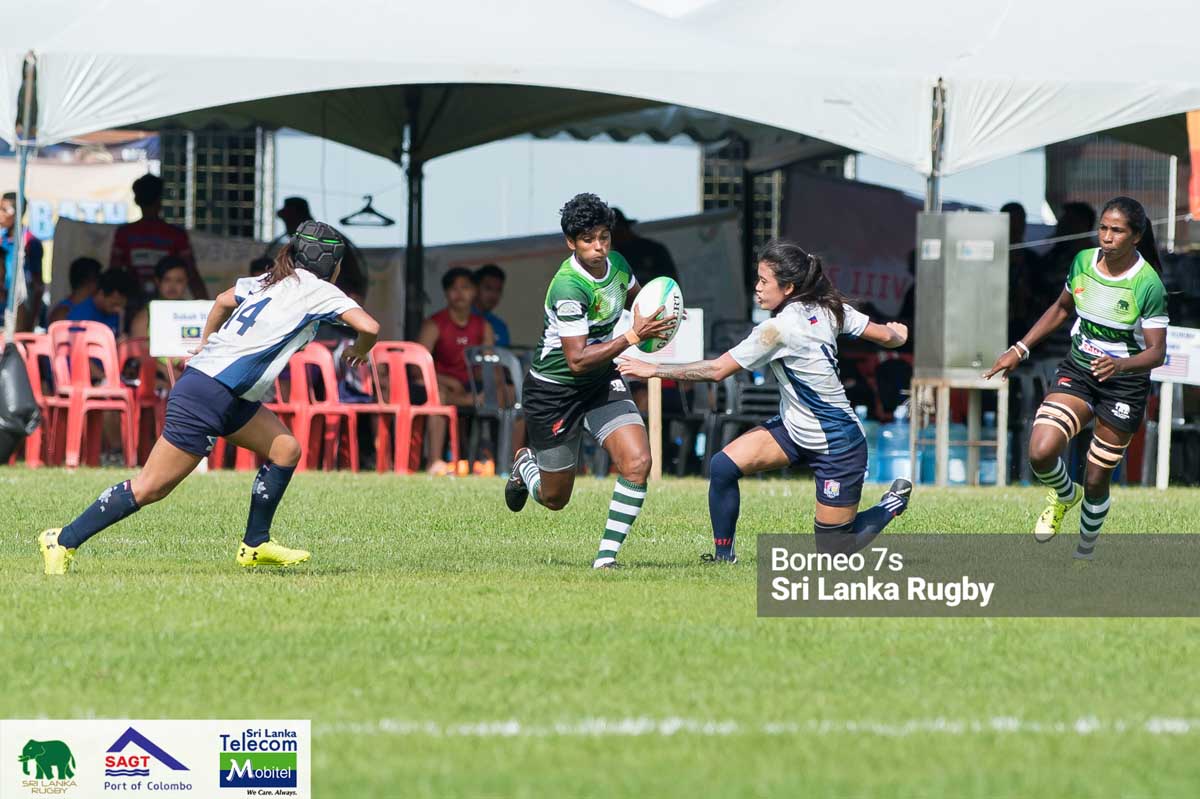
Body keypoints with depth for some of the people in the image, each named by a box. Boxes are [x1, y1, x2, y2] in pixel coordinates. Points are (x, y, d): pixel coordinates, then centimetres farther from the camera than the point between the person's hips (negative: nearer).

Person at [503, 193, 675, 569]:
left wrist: (657, 321, -2)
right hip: (554, 391, -6)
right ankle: (526, 465, 45)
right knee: (555, 498, 9)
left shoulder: (617, 265, -6)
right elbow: (577, 360, -31)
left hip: (602, 381, 6)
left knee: (637, 462, -18)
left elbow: (636, 297, 20)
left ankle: (606, 557, -9)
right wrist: (632, 337, -36)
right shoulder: (568, 288, -29)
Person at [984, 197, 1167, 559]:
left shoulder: (1148, 285, -20)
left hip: (1124, 385, -3)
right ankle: (1065, 496, 15)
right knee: (1040, 454, -20)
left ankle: (1085, 551, 31)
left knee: (1096, 482, 4)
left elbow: (1157, 352, -18)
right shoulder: (1084, 261, -5)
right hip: (1077, 371, 3)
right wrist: (1020, 349, 10)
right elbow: (1062, 308, 14)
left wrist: (1119, 365, -37)